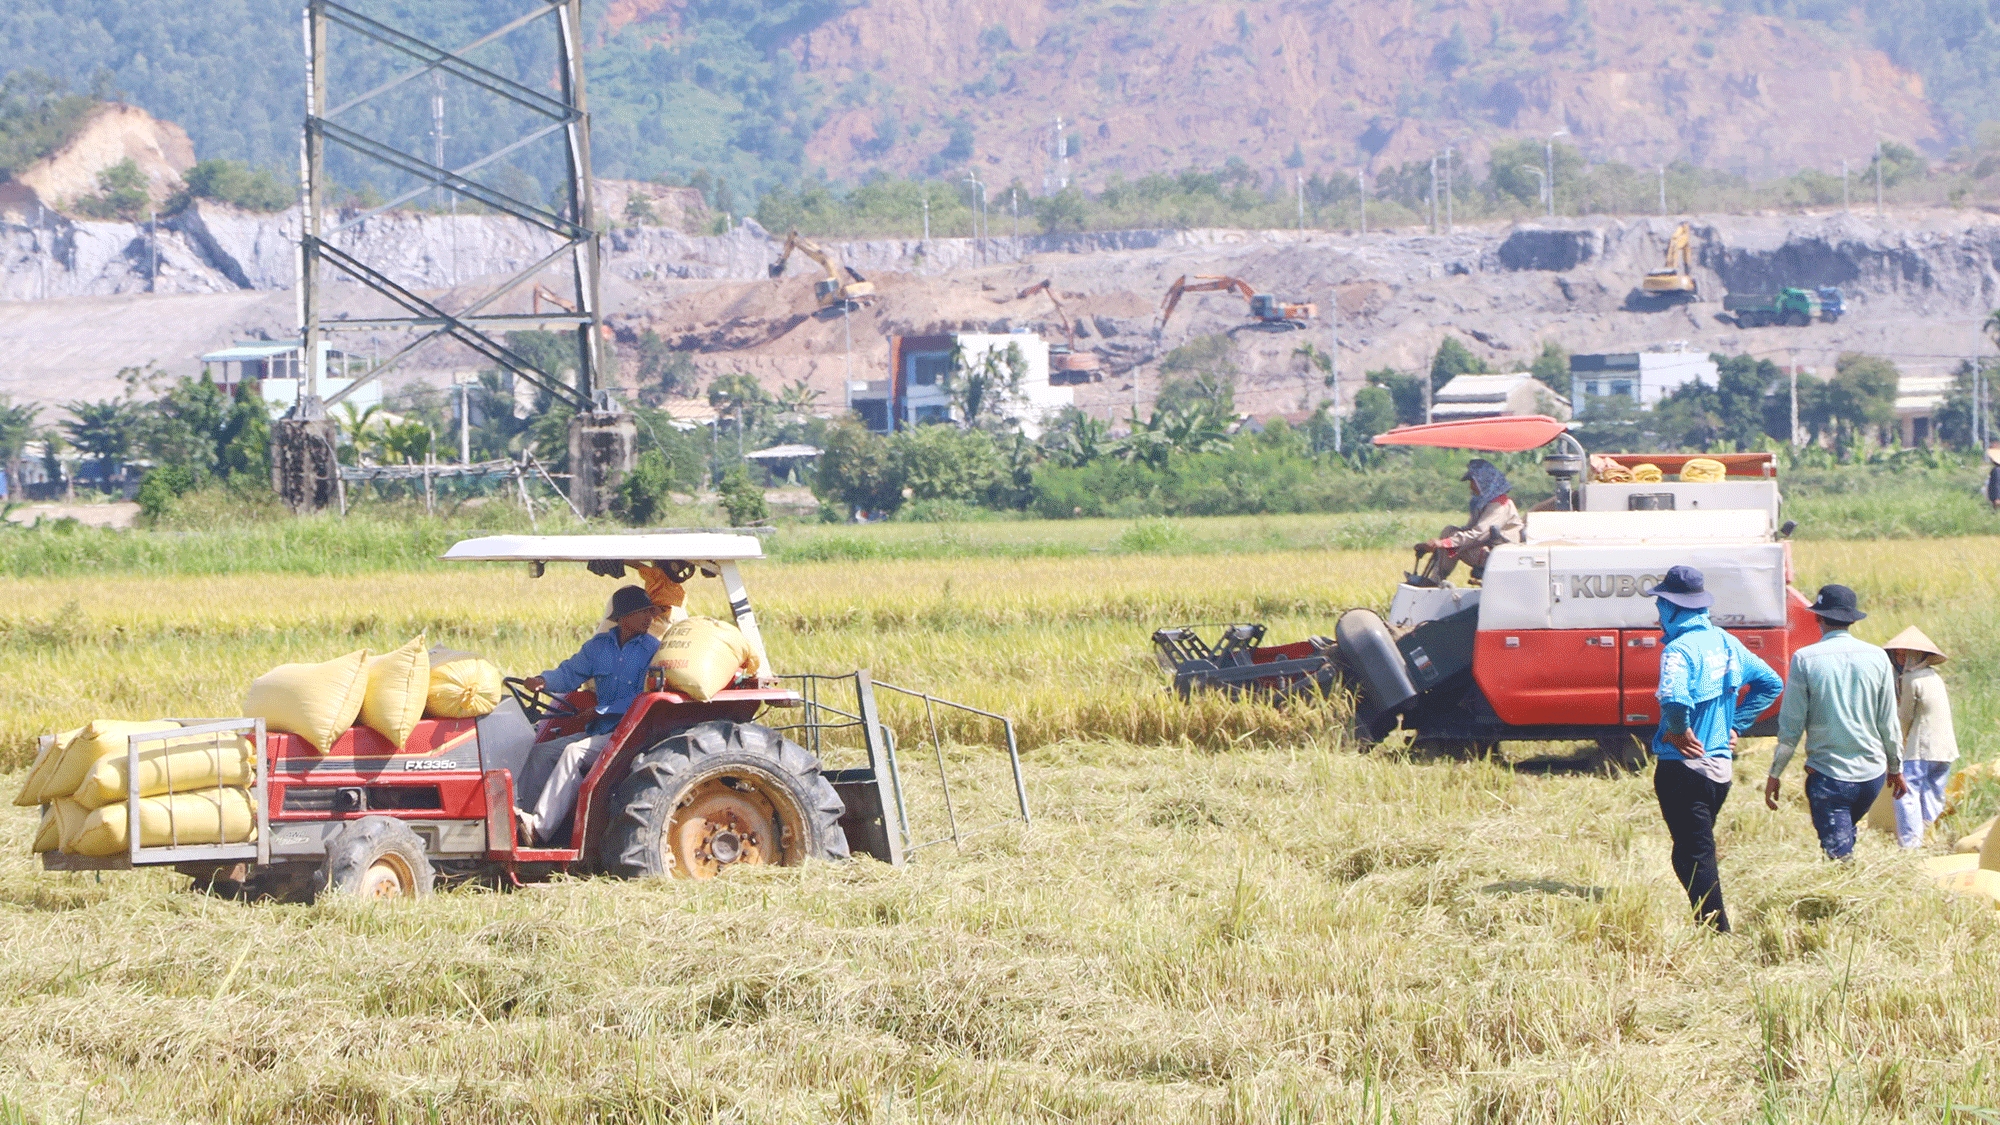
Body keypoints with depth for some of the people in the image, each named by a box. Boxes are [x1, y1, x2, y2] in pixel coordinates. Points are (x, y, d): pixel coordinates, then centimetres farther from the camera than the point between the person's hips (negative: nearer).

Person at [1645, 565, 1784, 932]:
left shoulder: (1679, 649, -18)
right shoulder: (1726, 643, 7)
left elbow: (1674, 698, -38)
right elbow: (1770, 684, 18)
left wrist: (1678, 731, -19)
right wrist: (1736, 726, 15)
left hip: (1684, 767, -8)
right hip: (1722, 765, 8)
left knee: (1692, 857, -3)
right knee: (1700, 852, 19)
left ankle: (1717, 933, -7)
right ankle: (1713, 927, 22)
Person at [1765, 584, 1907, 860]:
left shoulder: (1805, 659, -10)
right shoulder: (1876, 657, -1)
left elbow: (1791, 725, -7)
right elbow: (1889, 722, 5)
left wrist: (1775, 774, 4)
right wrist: (1896, 767, 19)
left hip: (1828, 775, -4)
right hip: (1872, 772, 4)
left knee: (1837, 852, -1)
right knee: (1847, 833, 26)